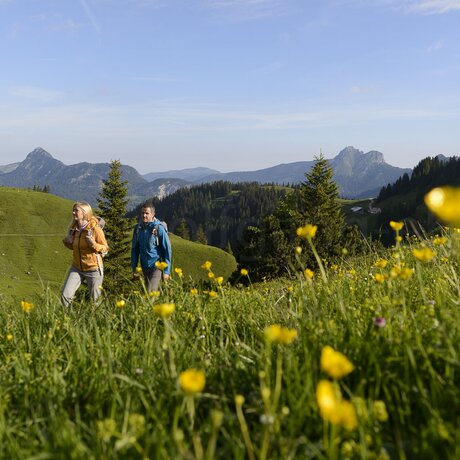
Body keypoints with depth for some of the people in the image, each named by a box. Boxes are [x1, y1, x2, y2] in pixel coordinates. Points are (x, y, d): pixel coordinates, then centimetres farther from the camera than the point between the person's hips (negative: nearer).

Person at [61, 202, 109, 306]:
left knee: (95, 299, 8)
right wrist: (67, 242, -4)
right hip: (76, 268, 5)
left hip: (93, 269, -4)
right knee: (65, 295, -4)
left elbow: (105, 248, -9)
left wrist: (93, 244, -27)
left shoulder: (95, 228, -16)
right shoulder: (73, 228, 1)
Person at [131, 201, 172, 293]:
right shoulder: (138, 228, 2)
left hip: (156, 266, -5)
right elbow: (135, 249, 10)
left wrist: (167, 271, -10)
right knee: (147, 291, 17)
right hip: (144, 267, 6)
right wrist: (134, 269, 7)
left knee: (151, 293, -15)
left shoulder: (159, 228, -12)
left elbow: (167, 249, -9)